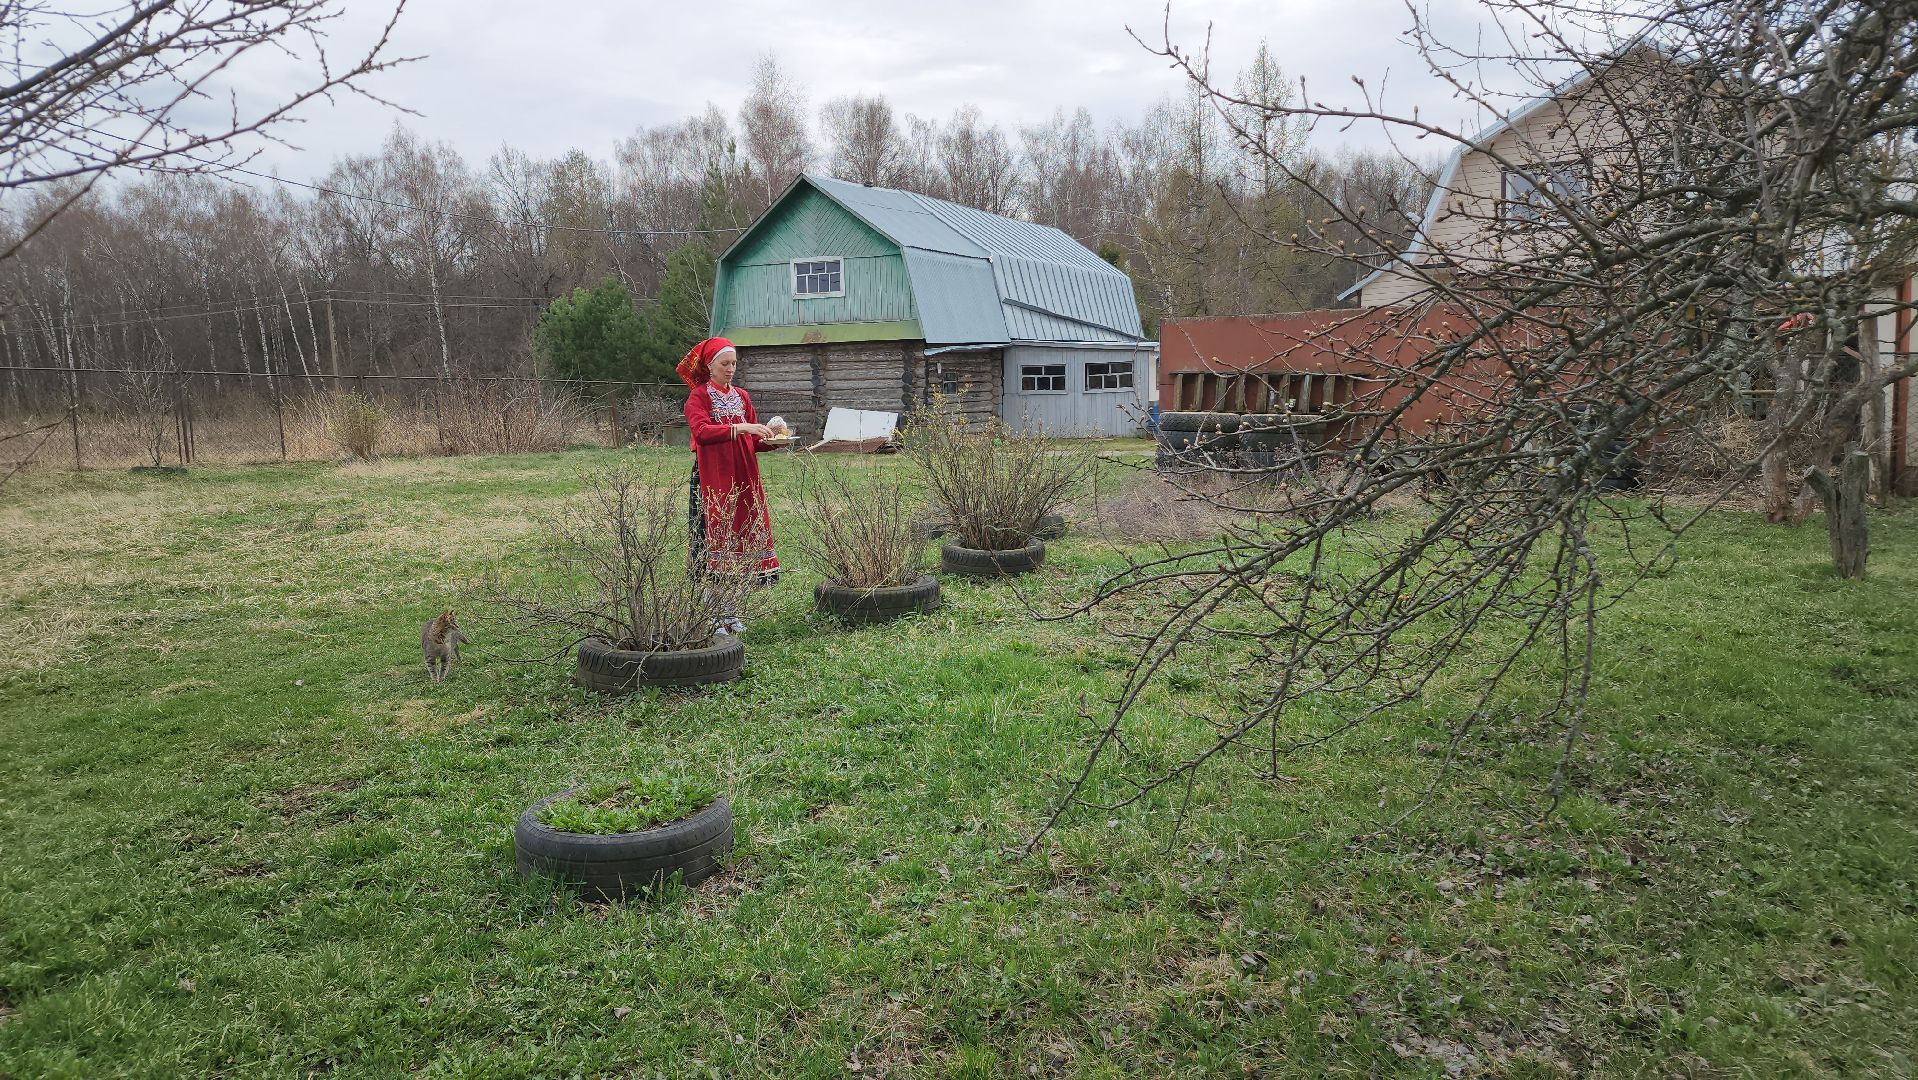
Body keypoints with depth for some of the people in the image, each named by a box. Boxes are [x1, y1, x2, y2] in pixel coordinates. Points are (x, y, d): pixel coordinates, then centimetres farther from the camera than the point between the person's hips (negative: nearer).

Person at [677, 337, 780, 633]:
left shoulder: (742, 396, 16)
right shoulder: (698, 397, -1)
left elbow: (754, 441, 16)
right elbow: (701, 430, -19)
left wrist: (772, 439, -5)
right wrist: (739, 427, -29)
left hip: (742, 477, 6)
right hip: (712, 478, -5)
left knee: (739, 533, 4)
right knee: (713, 534, -6)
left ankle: (730, 612, 12)